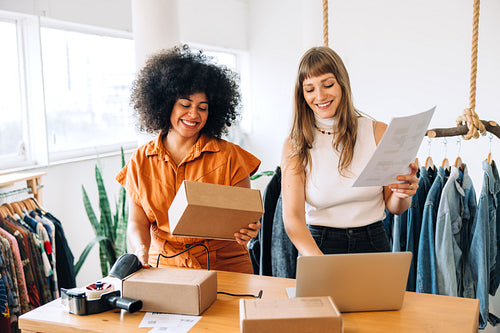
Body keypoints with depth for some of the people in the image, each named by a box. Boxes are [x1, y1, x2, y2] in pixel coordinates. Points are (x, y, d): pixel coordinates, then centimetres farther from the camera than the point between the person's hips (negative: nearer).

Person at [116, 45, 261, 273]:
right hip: (164, 268, 2)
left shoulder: (228, 157, 1)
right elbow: (137, 222, 6)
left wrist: (247, 232, -21)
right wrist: (141, 251, -14)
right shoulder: (141, 161, 8)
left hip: (225, 265, -1)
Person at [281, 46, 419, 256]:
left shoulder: (379, 132, 0)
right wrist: (319, 262, -26)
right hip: (318, 245, -1)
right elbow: (292, 217, -10)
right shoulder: (295, 146, -1)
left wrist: (402, 194, -14)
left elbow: (393, 207, 9)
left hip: (374, 246, 1)